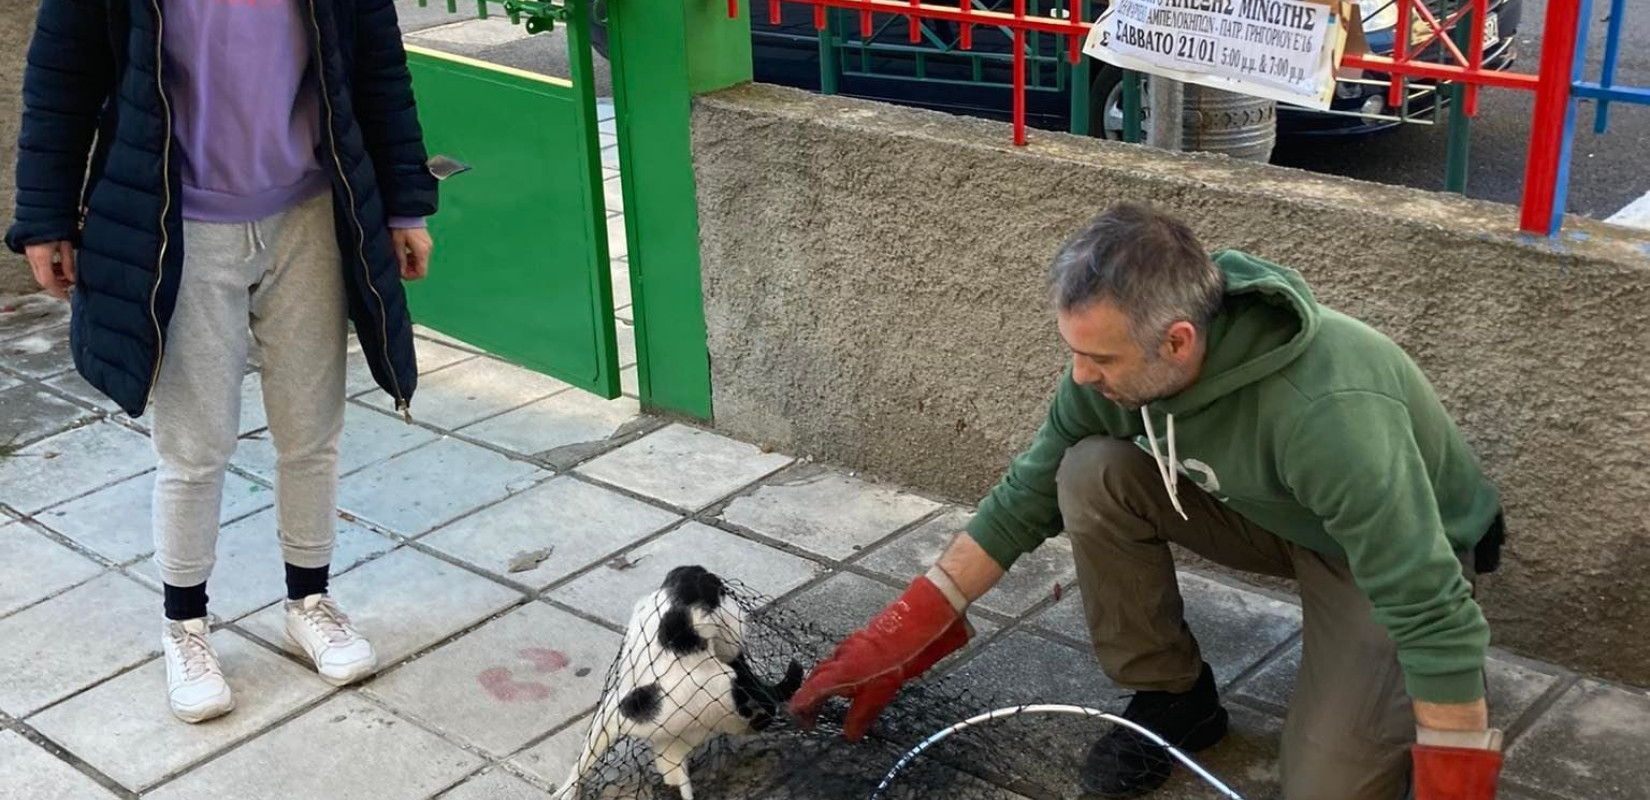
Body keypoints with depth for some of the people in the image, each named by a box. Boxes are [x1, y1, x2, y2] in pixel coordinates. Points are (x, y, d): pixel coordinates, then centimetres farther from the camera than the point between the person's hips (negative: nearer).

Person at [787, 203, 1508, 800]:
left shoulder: (1328, 412, -41)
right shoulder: (1126, 354, -21)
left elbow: (1434, 612, -36)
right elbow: (1031, 490, -8)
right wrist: (905, 632, -11)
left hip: (1402, 551, -5)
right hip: (1268, 507, 5)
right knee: (1092, 472, -20)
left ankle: (1387, 692, 13)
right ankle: (1170, 696, 0)